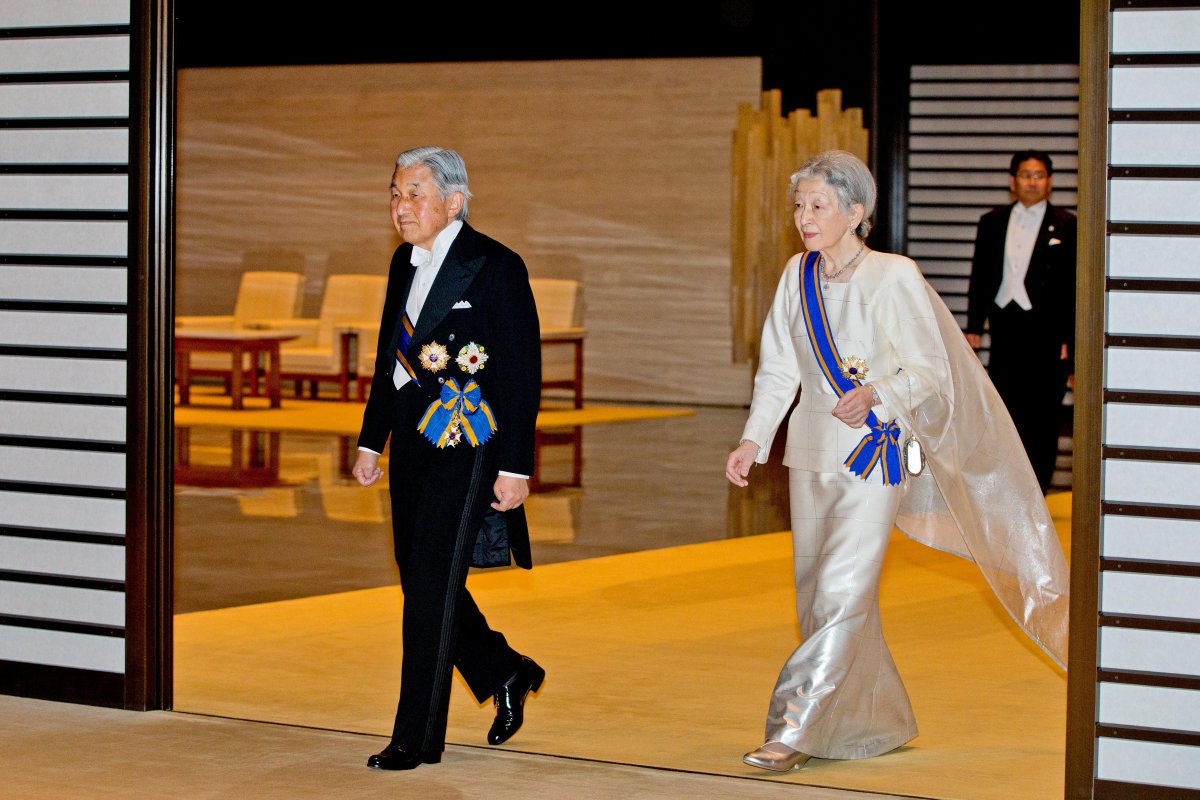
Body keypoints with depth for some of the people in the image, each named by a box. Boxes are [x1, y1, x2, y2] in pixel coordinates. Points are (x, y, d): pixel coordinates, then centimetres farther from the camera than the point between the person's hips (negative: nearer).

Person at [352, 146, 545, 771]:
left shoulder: (496, 268, -11)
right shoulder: (405, 263, 11)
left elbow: (523, 373, -12)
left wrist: (515, 467, -15)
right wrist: (371, 440, 16)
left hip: (466, 446, -8)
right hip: (412, 443, 8)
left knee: (433, 585, -6)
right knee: (420, 583, 13)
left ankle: (418, 736, 2)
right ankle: (506, 675, 34)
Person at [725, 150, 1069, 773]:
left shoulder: (894, 279, -14)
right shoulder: (798, 275, 3)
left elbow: (928, 370, -14)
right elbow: (778, 370, 7)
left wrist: (875, 396, -32)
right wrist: (753, 441, -5)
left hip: (874, 453, -7)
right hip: (813, 451, 7)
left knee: (843, 594, -12)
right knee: (817, 592, 12)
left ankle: (794, 731, -12)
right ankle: (877, 722, 27)